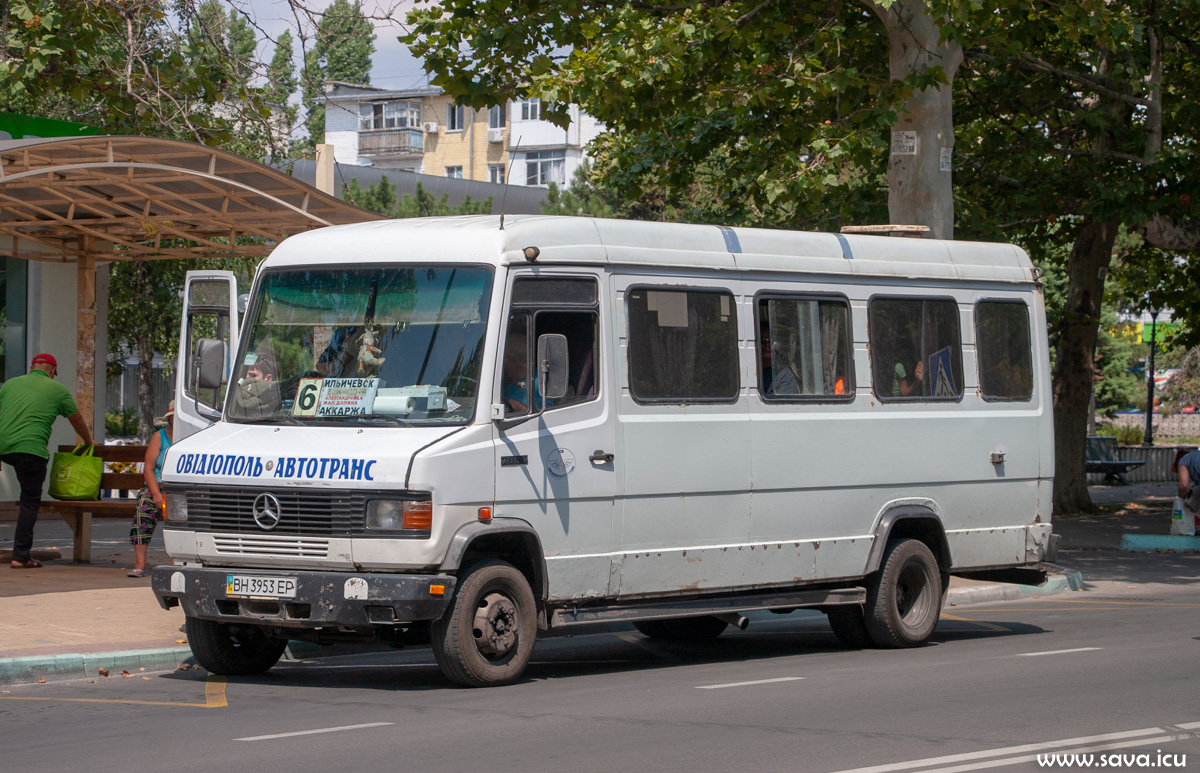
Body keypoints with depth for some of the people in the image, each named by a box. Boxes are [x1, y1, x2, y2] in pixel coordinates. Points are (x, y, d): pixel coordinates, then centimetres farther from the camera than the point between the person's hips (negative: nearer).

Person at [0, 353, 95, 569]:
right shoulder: (57, 389, 13)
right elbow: (78, 422, 24)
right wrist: (88, 442, 42)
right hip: (30, 449, -4)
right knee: (30, 502, 2)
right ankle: (20, 556, -1)